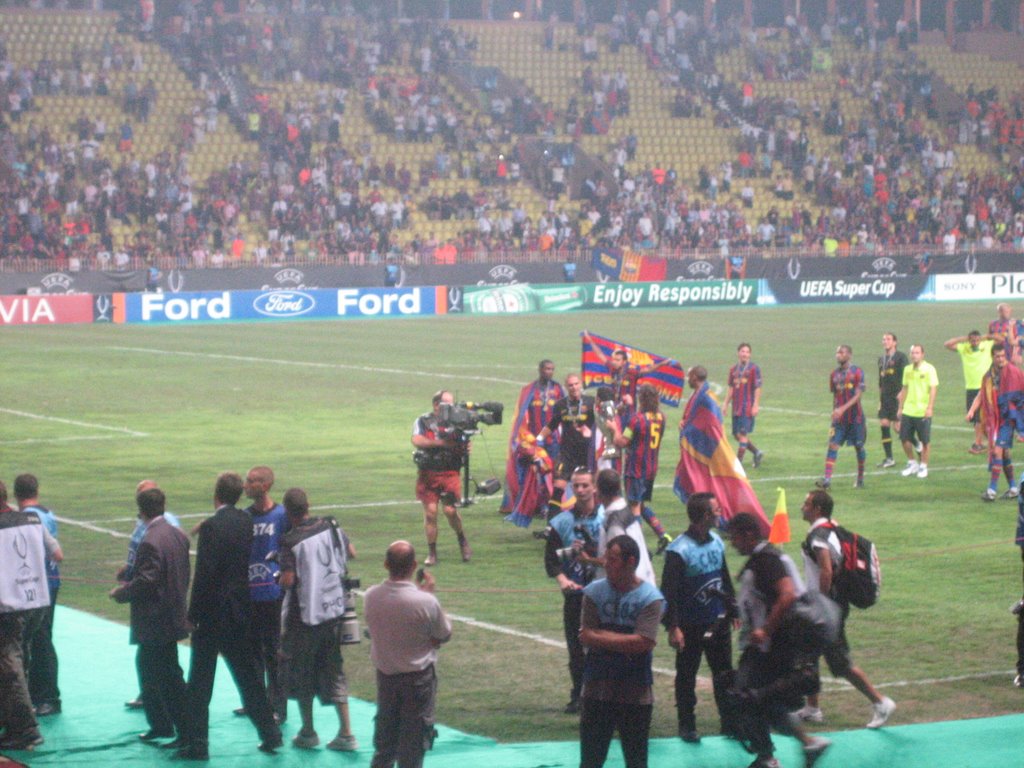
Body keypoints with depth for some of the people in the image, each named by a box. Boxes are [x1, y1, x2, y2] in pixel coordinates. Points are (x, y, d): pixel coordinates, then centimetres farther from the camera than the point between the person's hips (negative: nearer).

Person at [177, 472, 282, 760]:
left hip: (213, 614, -6)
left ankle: (196, 743, 4)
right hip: (241, 611, 6)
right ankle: (269, 733, 20)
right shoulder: (246, 522, 3)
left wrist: (193, 614, -11)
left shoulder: (211, 527, -17)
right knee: (247, 675, 17)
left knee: (199, 682, 2)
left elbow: (204, 574, -18)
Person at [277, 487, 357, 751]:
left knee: (301, 673, 12)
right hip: (333, 609, 5)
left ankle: (308, 732, 21)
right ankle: (346, 733, 9)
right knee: (334, 670, 12)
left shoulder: (291, 541, -18)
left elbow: (287, 581, -24)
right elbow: (345, 566, 10)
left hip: (304, 614, -5)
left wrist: (281, 579, -3)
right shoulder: (330, 527, -1)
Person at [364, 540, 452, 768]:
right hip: (418, 678, -4)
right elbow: (445, 636, -9)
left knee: (384, 740, 20)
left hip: (385, 675, 4)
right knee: (413, 741, 7)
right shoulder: (426, 602, -24)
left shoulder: (371, 596, -12)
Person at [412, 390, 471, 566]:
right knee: (430, 512, -2)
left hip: (449, 472, 0)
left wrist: (465, 449, -17)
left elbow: (460, 449, 7)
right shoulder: (423, 421, 5)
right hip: (427, 473, 0)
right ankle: (432, 553, 8)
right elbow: (417, 441, -12)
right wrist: (441, 443, -17)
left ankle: (462, 541, 13)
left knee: (450, 509, -12)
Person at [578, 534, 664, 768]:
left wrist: (601, 636, -12)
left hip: (636, 690, -2)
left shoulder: (650, 597, -8)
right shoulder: (595, 592, 0)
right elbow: (586, 636, -8)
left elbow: (641, 643, -18)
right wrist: (623, 641, -16)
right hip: (598, 688, 2)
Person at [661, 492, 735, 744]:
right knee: (687, 676, 7)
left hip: (718, 622, 6)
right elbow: (668, 591, -19)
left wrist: (733, 610, 19)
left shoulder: (716, 541, 4)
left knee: (724, 674, 11)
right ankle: (686, 725, 17)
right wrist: (673, 627, -23)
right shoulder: (679, 550, -17)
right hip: (691, 626, -6)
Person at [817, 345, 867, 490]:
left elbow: (858, 395, -16)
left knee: (859, 446, 8)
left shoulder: (857, 372, -8)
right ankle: (827, 479, -18)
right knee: (832, 445, -10)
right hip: (839, 418, 4)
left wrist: (843, 409, -26)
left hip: (855, 417, -4)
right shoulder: (835, 374, 8)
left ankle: (860, 478, 24)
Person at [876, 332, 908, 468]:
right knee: (884, 425, 0)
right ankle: (889, 458, 4)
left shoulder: (900, 357, -6)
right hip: (885, 397, 6)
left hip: (897, 397, -6)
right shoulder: (881, 359, 15)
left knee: (899, 426, -7)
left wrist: (902, 393, -19)